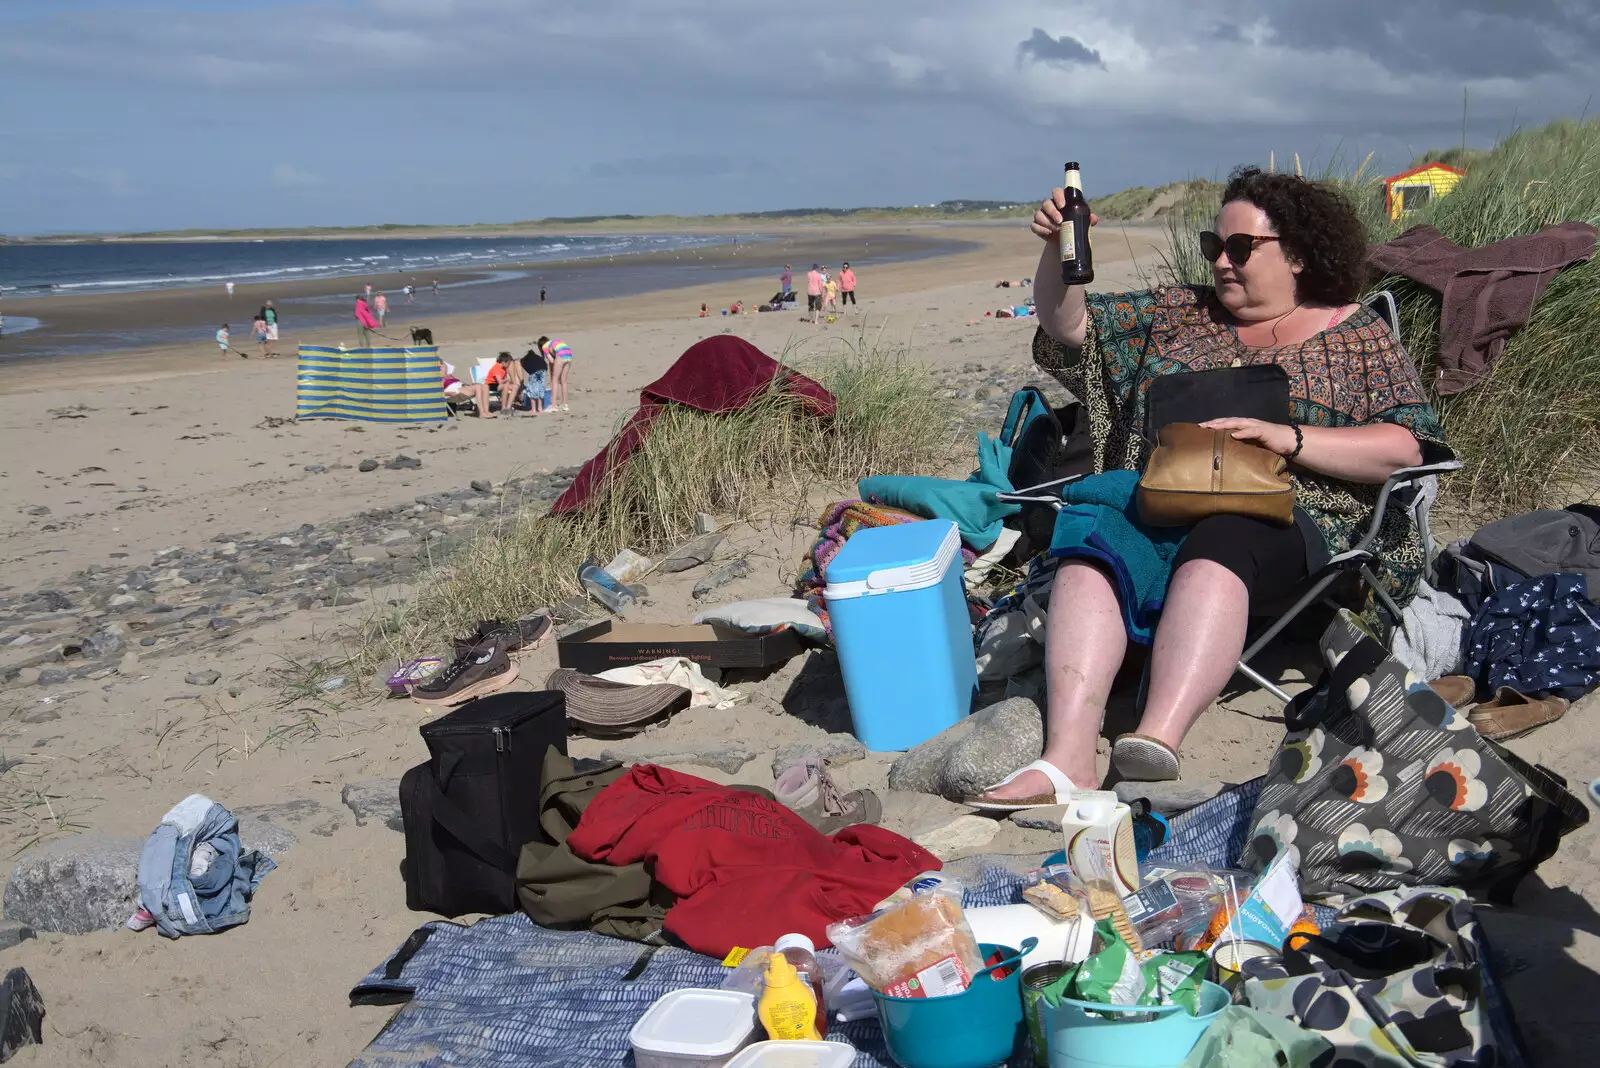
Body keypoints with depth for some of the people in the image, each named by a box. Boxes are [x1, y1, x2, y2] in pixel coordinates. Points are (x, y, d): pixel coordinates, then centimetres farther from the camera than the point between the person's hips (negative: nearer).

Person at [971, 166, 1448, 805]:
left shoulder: (1357, 335, 12)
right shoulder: (1180, 312, 23)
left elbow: (1403, 448, 0)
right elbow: (1067, 325, 19)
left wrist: (1287, 437, -14)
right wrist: (1057, 250, 0)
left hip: (1284, 520, -3)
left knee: (1215, 548, -39)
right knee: (1088, 553, -32)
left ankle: (1158, 741, -55)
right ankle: (1067, 758, -46)